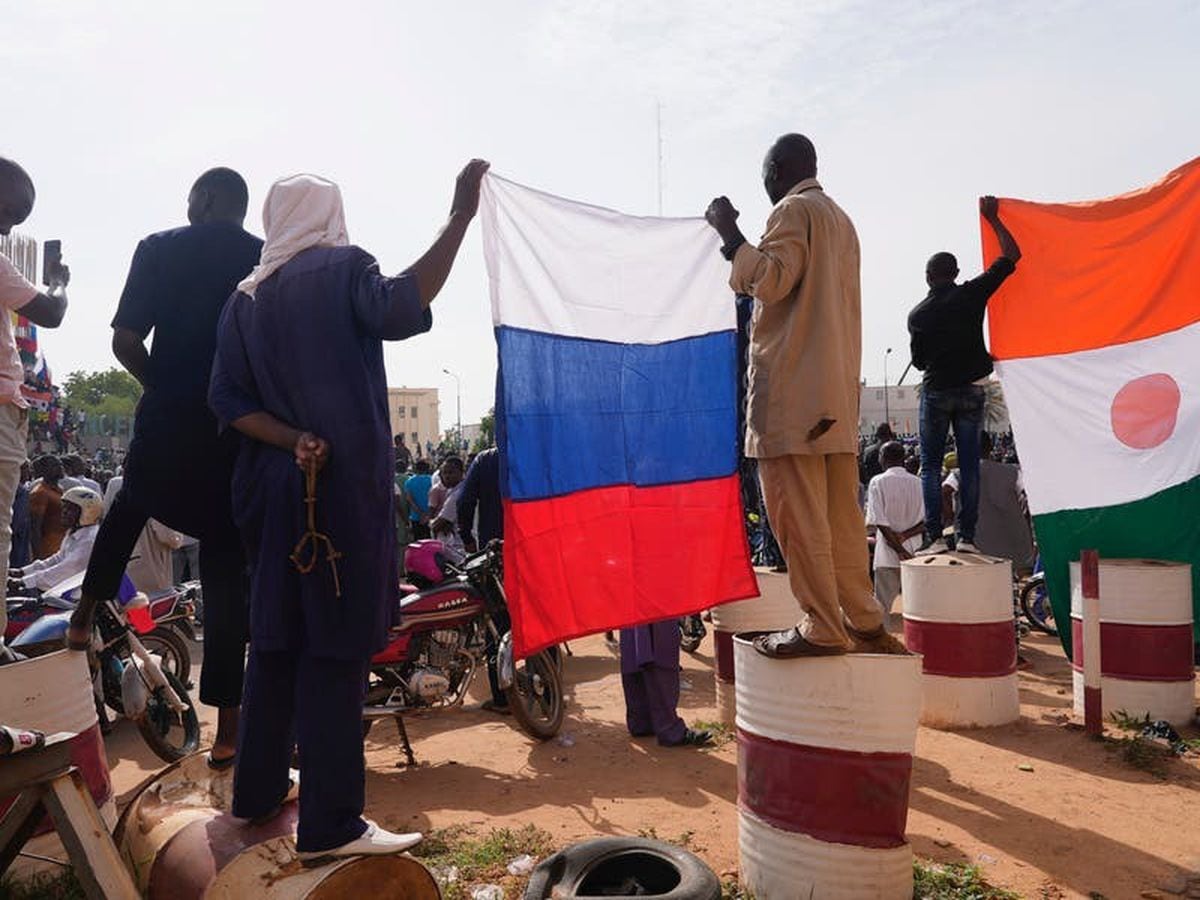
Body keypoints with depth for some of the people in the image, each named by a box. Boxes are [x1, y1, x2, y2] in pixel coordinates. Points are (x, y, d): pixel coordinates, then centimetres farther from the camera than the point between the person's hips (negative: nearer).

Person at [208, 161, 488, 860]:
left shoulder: (246, 299, 14)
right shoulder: (342, 269, -4)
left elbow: (229, 400, 5)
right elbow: (398, 309, -26)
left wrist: (291, 441, -8)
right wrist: (462, 217, -25)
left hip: (273, 487, 7)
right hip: (344, 484, -7)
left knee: (277, 638, 16)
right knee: (337, 646, -4)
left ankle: (259, 790, 28)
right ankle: (331, 825, 1)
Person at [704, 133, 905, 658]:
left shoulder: (792, 211, -2)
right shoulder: (840, 220, 24)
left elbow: (772, 281, -13)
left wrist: (731, 236, -3)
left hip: (791, 388, -9)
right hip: (838, 390, 9)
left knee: (797, 513, -7)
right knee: (841, 514, 10)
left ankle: (821, 628, -4)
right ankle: (864, 621, 15)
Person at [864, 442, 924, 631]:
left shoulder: (877, 482, -5)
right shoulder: (918, 482, 5)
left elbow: (880, 523, -12)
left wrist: (900, 550, -12)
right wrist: (904, 536, -8)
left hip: (888, 554, -3)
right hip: (915, 554, 3)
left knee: (883, 608, 2)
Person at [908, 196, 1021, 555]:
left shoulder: (918, 314, -3)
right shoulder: (972, 294, -4)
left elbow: (918, 360, 5)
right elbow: (1012, 255, 4)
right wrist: (992, 218, 12)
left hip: (936, 391, -1)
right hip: (972, 390, 1)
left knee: (930, 465, 5)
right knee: (969, 465, 5)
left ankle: (934, 536, -3)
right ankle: (967, 536, 3)